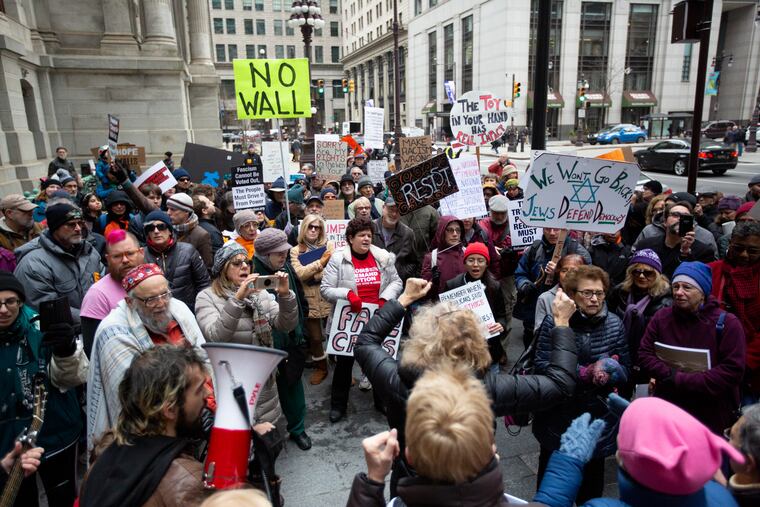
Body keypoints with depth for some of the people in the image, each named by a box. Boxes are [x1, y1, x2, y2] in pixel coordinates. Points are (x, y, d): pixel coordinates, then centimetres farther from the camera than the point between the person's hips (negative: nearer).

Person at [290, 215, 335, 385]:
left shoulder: (329, 245, 3)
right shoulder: (295, 251, 4)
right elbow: (300, 274, -12)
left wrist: (311, 273, -12)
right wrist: (320, 262, -15)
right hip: (310, 300, 1)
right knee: (314, 337, 12)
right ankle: (320, 367, 33)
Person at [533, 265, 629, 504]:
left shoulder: (614, 324, -3)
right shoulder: (554, 323, -15)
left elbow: (625, 369, -1)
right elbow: (543, 368, -19)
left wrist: (607, 373, -21)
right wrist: (585, 372, -26)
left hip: (598, 417, 3)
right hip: (558, 417, -2)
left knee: (592, 479, 22)